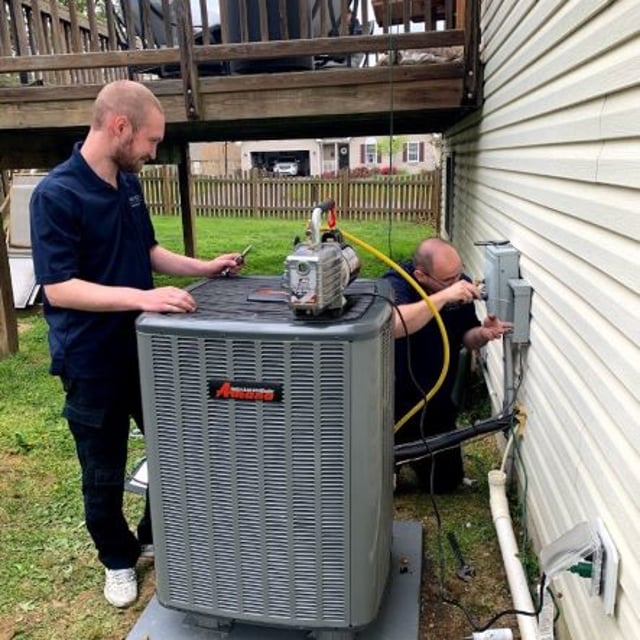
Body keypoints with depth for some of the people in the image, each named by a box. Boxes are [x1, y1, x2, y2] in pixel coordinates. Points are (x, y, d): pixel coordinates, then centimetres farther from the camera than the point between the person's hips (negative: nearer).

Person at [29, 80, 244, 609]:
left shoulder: (128, 183, 5)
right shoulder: (56, 194, -19)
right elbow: (57, 287, -25)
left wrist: (202, 268, 3)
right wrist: (142, 297, -35)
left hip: (144, 348, 7)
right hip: (92, 361, -7)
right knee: (104, 475, 12)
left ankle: (157, 538, 41)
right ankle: (118, 559, 36)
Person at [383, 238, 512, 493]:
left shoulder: (460, 284, -7)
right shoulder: (395, 284, -25)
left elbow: (466, 338, 0)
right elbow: (394, 325, -47)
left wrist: (482, 333, -22)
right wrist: (444, 296, -45)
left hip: (438, 403, 6)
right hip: (396, 402, -5)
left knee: (445, 482, 15)